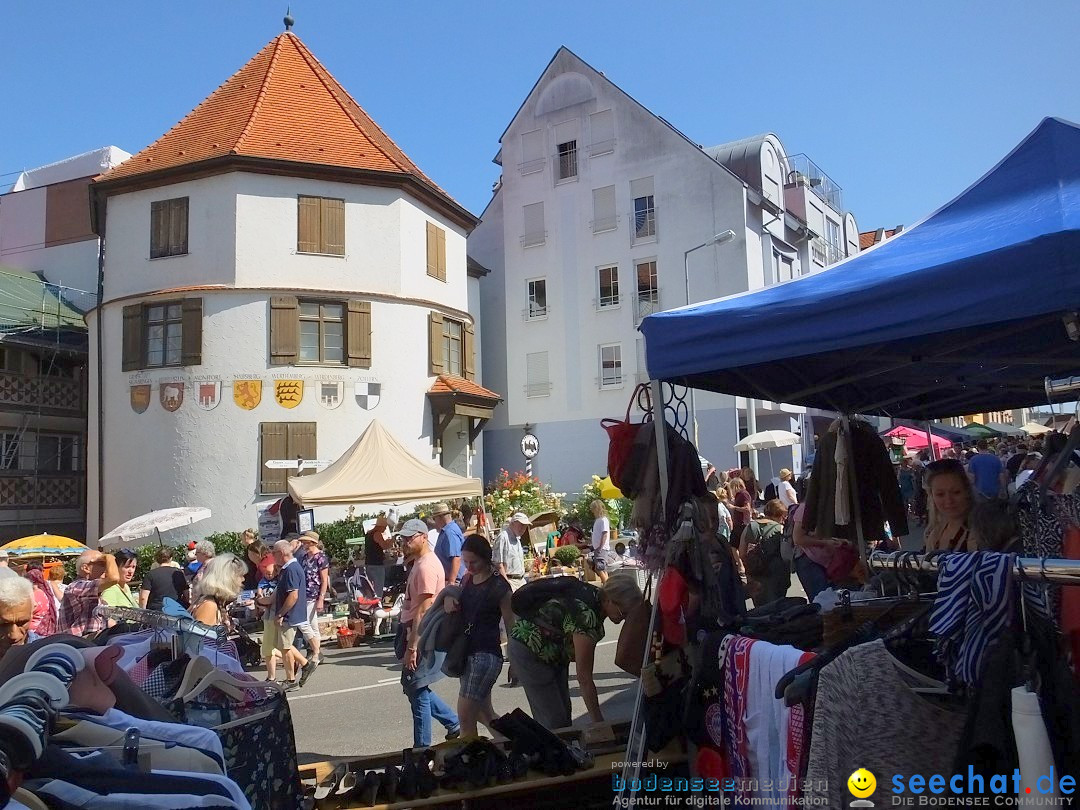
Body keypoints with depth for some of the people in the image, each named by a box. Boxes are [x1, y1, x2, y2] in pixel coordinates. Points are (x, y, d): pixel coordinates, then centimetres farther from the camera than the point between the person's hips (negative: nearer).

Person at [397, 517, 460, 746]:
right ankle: (454, 723, 27)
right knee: (416, 689, 17)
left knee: (417, 693, 0)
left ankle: (421, 749, 12)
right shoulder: (419, 562, 13)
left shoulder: (427, 566, -19)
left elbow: (423, 611, -23)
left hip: (421, 637, -10)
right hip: (415, 634, 10)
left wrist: (412, 648, -24)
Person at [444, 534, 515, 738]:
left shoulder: (499, 587, -13)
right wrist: (449, 600, -1)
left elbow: (511, 625, -7)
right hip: (467, 652, 8)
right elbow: (460, 611, 22)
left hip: (487, 654, -8)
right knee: (483, 712, 16)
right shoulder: (468, 579, 8)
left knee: (465, 715, -9)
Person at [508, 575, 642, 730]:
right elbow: (584, 678, -28)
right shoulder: (587, 616, -34)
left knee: (564, 712, 7)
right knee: (554, 721, -9)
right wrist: (599, 722, -22)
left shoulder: (596, 595, -9)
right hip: (528, 652, -9)